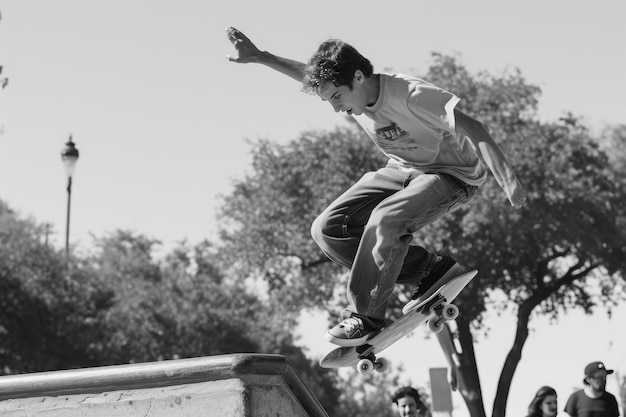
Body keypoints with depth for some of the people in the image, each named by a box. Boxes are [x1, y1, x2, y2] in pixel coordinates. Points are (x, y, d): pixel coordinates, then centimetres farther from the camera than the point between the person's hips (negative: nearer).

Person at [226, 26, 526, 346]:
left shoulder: (410, 95, -31)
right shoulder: (348, 91, -9)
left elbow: (472, 128, -33)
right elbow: (308, 75, 11)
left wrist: (508, 182, -40)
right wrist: (257, 57, 5)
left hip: (453, 175, -8)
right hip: (402, 171, 8)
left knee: (385, 219, -36)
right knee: (327, 229, -7)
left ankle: (366, 316, -18)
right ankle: (430, 271, 0)